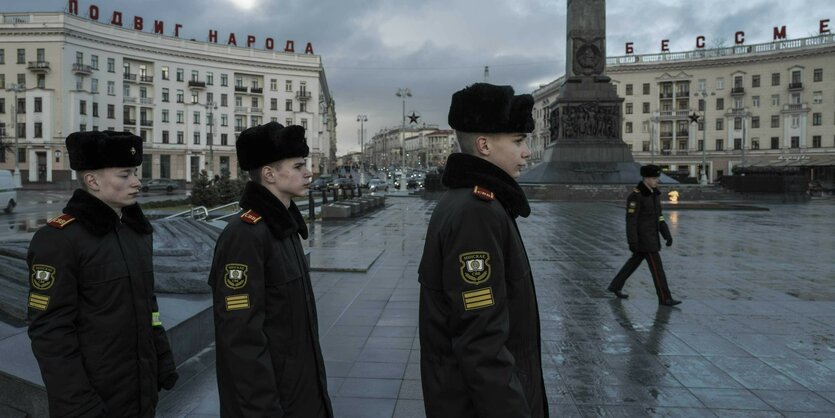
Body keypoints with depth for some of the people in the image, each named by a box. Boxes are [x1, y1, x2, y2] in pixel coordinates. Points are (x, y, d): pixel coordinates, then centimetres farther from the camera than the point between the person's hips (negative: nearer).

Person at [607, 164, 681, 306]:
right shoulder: (635, 195, -19)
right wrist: (632, 242, -21)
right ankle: (665, 298, 6)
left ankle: (615, 286, 29)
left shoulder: (653, 193, 9)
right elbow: (631, 219, -20)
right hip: (642, 236, -10)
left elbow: (658, 216, 15)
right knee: (657, 267, -5)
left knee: (635, 261, 17)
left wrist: (667, 235, 11)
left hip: (650, 234, 10)